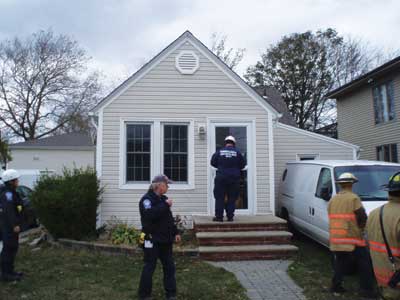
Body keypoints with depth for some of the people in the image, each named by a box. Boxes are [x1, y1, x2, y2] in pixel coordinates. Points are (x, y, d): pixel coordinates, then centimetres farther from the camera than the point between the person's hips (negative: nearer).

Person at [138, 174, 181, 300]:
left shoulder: (163, 199, 14)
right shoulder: (147, 199, -13)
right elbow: (150, 214, -31)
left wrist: (175, 232, 16)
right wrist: (165, 205, -26)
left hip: (165, 239, 8)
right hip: (152, 240, -8)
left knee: (169, 266, 11)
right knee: (149, 267, 0)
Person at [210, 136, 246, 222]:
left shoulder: (219, 152, 0)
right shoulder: (237, 152, -1)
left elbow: (213, 163, 7)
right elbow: (243, 164, 5)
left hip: (221, 178, 0)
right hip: (234, 178, 1)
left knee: (219, 198, 5)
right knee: (232, 198, 8)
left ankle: (219, 216, 4)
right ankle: (230, 216, 8)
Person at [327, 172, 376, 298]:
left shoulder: (332, 200, 10)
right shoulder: (353, 198, -9)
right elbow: (363, 217, -9)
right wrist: (361, 227, 10)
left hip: (335, 238, 6)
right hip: (352, 238, -6)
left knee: (340, 263, 18)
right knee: (365, 264, 8)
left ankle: (336, 286, 20)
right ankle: (366, 290, 10)